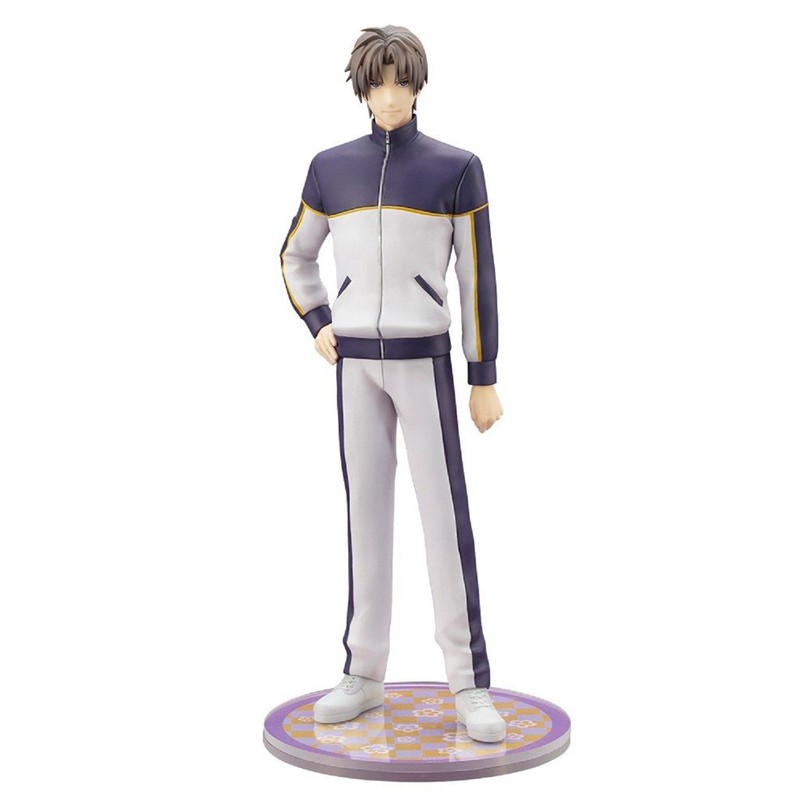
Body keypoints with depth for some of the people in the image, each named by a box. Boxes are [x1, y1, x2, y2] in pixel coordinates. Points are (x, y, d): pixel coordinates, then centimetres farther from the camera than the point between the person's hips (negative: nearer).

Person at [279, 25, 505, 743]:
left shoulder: (457, 168, 0)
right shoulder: (332, 167, 9)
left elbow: (478, 279, -1)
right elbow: (296, 258, 22)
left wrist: (485, 380, -3)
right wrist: (318, 328, 7)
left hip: (424, 359, -3)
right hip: (356, 362, 3)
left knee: (446, 514, -6)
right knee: (367, 512, 6)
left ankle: (470, 684, 2)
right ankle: (365, 672, 17)